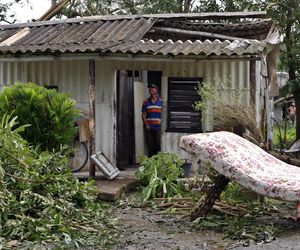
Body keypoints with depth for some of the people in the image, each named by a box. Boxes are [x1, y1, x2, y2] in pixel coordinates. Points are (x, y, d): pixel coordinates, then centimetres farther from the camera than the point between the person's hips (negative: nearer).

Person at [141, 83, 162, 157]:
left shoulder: (160, 101, 6)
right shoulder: (146, 102, 5)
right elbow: (143, 114, 4)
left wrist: (161, 123, -2)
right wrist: (146, 125, -6)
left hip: (157, 127, 0)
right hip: (149, 127, 0)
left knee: (157, 144, 0)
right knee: (150, 144, 1)